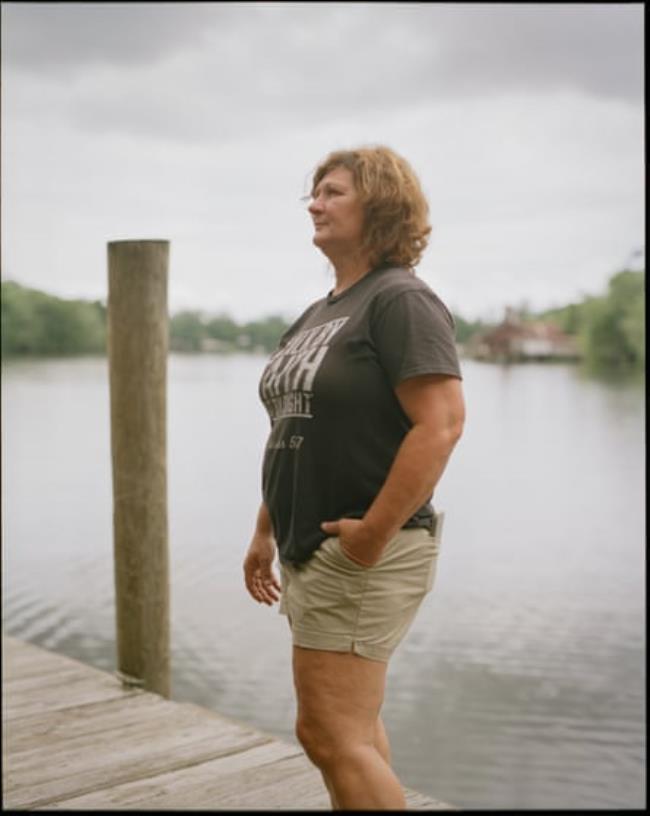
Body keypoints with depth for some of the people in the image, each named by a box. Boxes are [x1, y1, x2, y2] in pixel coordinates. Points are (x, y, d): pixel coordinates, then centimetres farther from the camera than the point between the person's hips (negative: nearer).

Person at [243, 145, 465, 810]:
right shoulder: (321, 313, 16)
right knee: (355, 726, 18)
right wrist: (265, 532, 17)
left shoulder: (401, 301, -13)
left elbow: (441, 424, -24)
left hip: (366, 554, -9)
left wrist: (373, 533, -23)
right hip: (311, 551, 10)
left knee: (329, 733, -9)